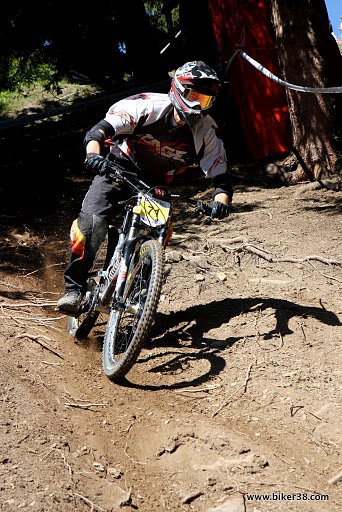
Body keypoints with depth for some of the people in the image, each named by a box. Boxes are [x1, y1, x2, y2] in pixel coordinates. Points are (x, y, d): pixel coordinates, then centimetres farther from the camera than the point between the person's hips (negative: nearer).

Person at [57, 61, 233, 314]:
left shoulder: (207, 131, -15)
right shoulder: (147, 106, -22)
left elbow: (220, 177, -14)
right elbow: (99, 130, -27)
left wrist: (220, 200, -36)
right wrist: (93, 155, -49)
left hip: (156, 184, 3)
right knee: (93, 220, -24)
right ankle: (74, 288, -11)